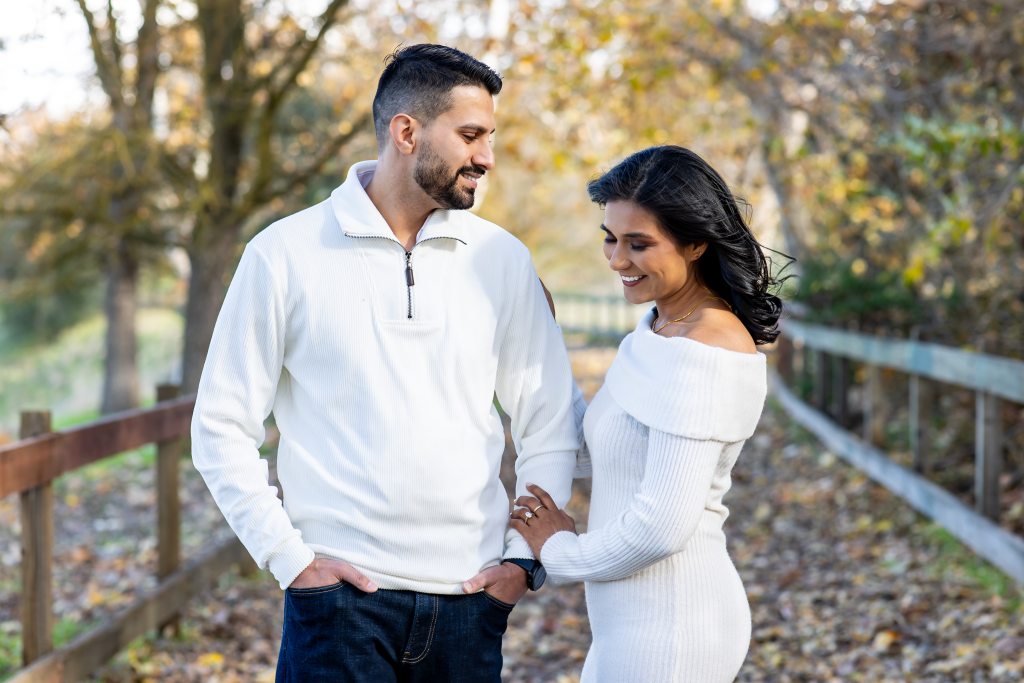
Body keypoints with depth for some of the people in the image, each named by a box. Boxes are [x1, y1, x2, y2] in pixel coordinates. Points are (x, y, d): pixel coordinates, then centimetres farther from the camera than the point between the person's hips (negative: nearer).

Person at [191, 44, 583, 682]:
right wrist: (290, 557, -7)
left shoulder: (503, 260, 5)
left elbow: (551, 424, 11)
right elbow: (223, 428, 0)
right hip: (341, 590, -2)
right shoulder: (285, 255, -2)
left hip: (469, 598, 3)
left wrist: (526, 557, 1)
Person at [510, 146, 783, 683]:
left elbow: (663, 524, -26)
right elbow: (606, 454, 18)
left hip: (668, 635, -9)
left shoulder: (703, 356, -21)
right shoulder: (661, 325, 9)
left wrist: (563, 553, -8)